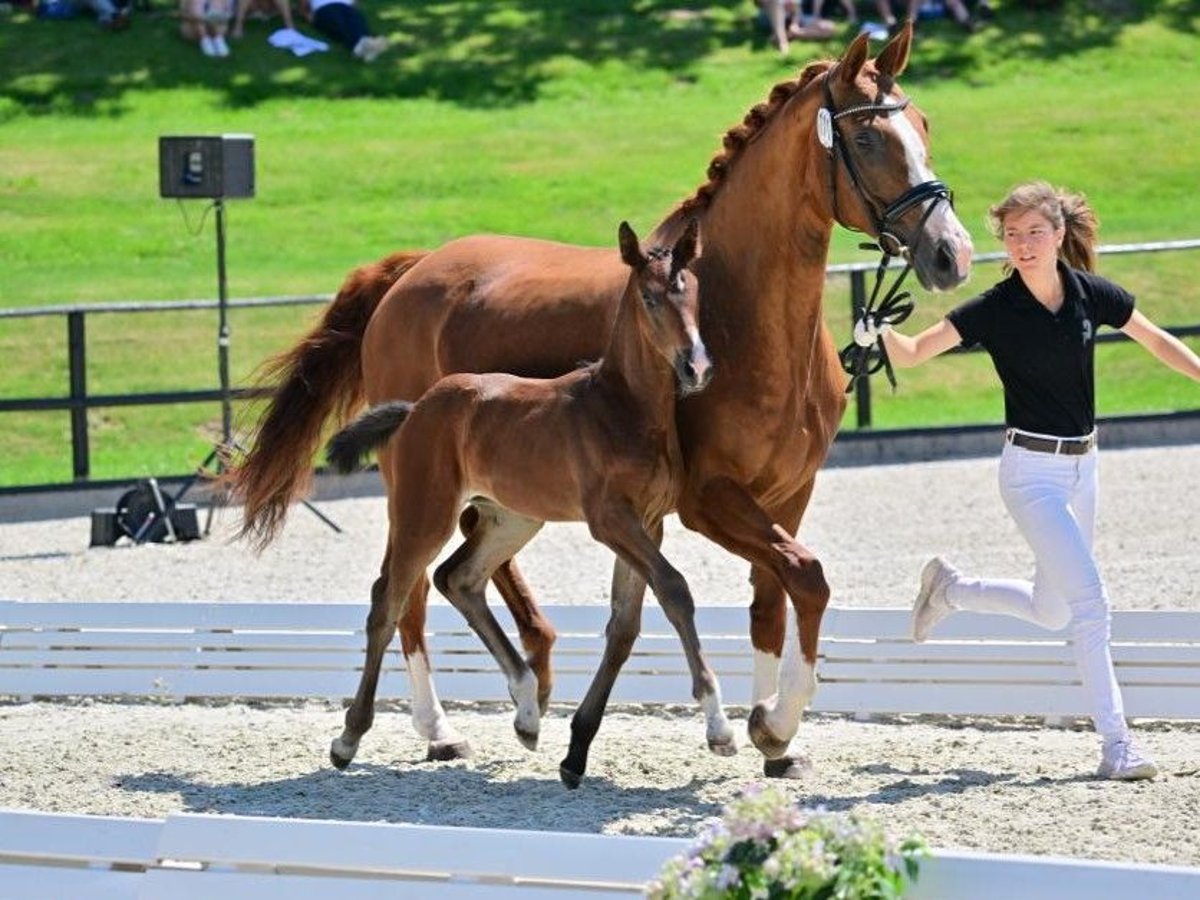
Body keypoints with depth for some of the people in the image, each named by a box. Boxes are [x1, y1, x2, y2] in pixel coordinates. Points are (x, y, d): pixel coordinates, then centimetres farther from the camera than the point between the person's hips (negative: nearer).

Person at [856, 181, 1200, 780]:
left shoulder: (1092, 296, -3)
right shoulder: (996, 309, -13)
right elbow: (912, 353, -14)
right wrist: (879, 333, -34)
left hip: (1081, 466, 5)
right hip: (1031, 470, -5)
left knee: (1050, 611, 17)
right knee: (1088, 599, -15)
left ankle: (950, 589, 40)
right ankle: (1116, 745, -13)